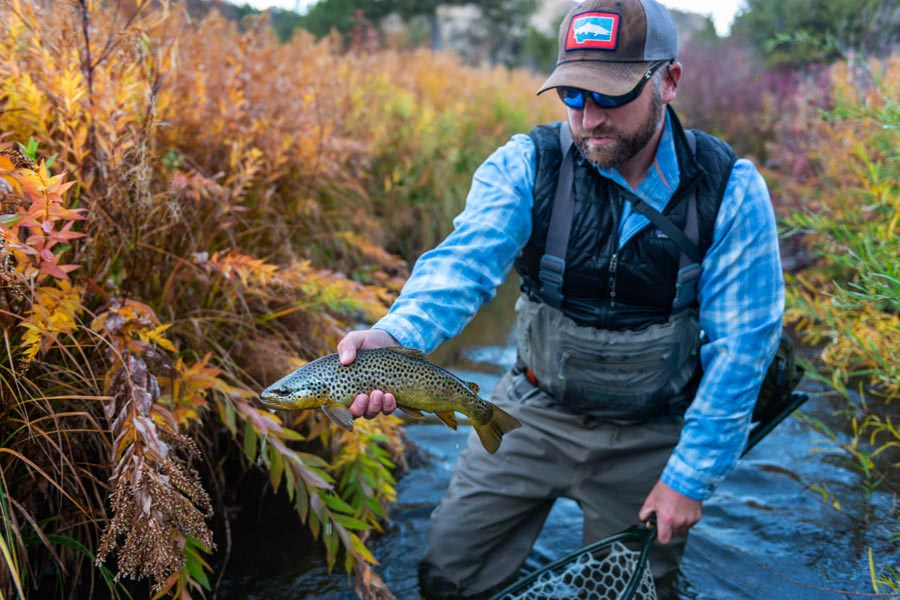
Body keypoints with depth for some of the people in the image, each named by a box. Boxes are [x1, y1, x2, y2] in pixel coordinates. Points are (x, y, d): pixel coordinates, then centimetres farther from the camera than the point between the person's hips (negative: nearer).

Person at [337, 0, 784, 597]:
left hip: (651, 437, 0)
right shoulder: (526, 165, -14)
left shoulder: (730, 188, -15)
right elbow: (465, 259, -30)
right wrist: (396, 334, -51)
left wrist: (691, 476, -12)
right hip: (535, 414, 1)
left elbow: (740, 345, -12)